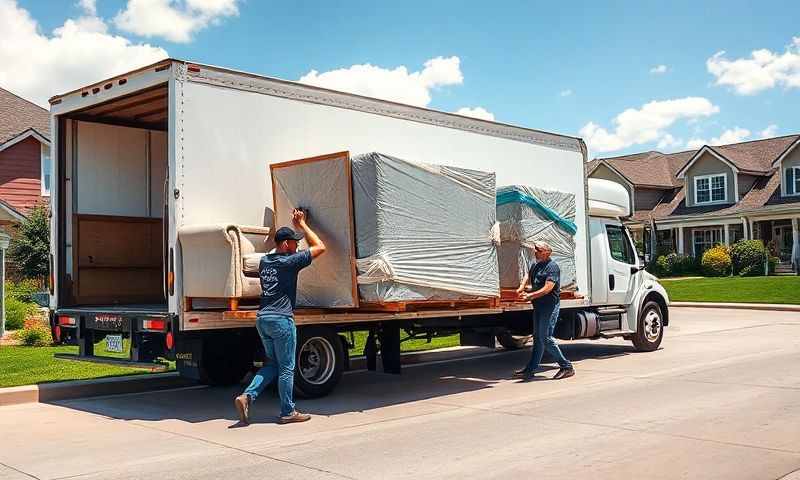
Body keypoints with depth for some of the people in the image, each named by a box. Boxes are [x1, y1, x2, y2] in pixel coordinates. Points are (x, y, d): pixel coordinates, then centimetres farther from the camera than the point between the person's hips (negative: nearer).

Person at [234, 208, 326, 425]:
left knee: (272, 364, 18)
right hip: (281, 319, -8)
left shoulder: (264, 261, 12)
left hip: (262, 318, 8)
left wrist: (296, 226, 32)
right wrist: (302, 224, 6)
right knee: (286, 368, 3)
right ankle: (287, 412, 11)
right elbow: (320, 247, -3)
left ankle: (247, 396, 3)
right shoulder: (289, 261, -9)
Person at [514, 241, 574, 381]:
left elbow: (548, 288, -21)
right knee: (537, 338, 12)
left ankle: (566, 367, -3)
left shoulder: (552, 267, -13)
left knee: (545, 338, -11)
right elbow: (528, 275, 33)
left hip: (550, 306, -9)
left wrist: (530, 296, -22)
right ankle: (530, 370, 17)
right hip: (539, 306, 9)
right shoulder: (535, 266, 14)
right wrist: (522, 287, 14)